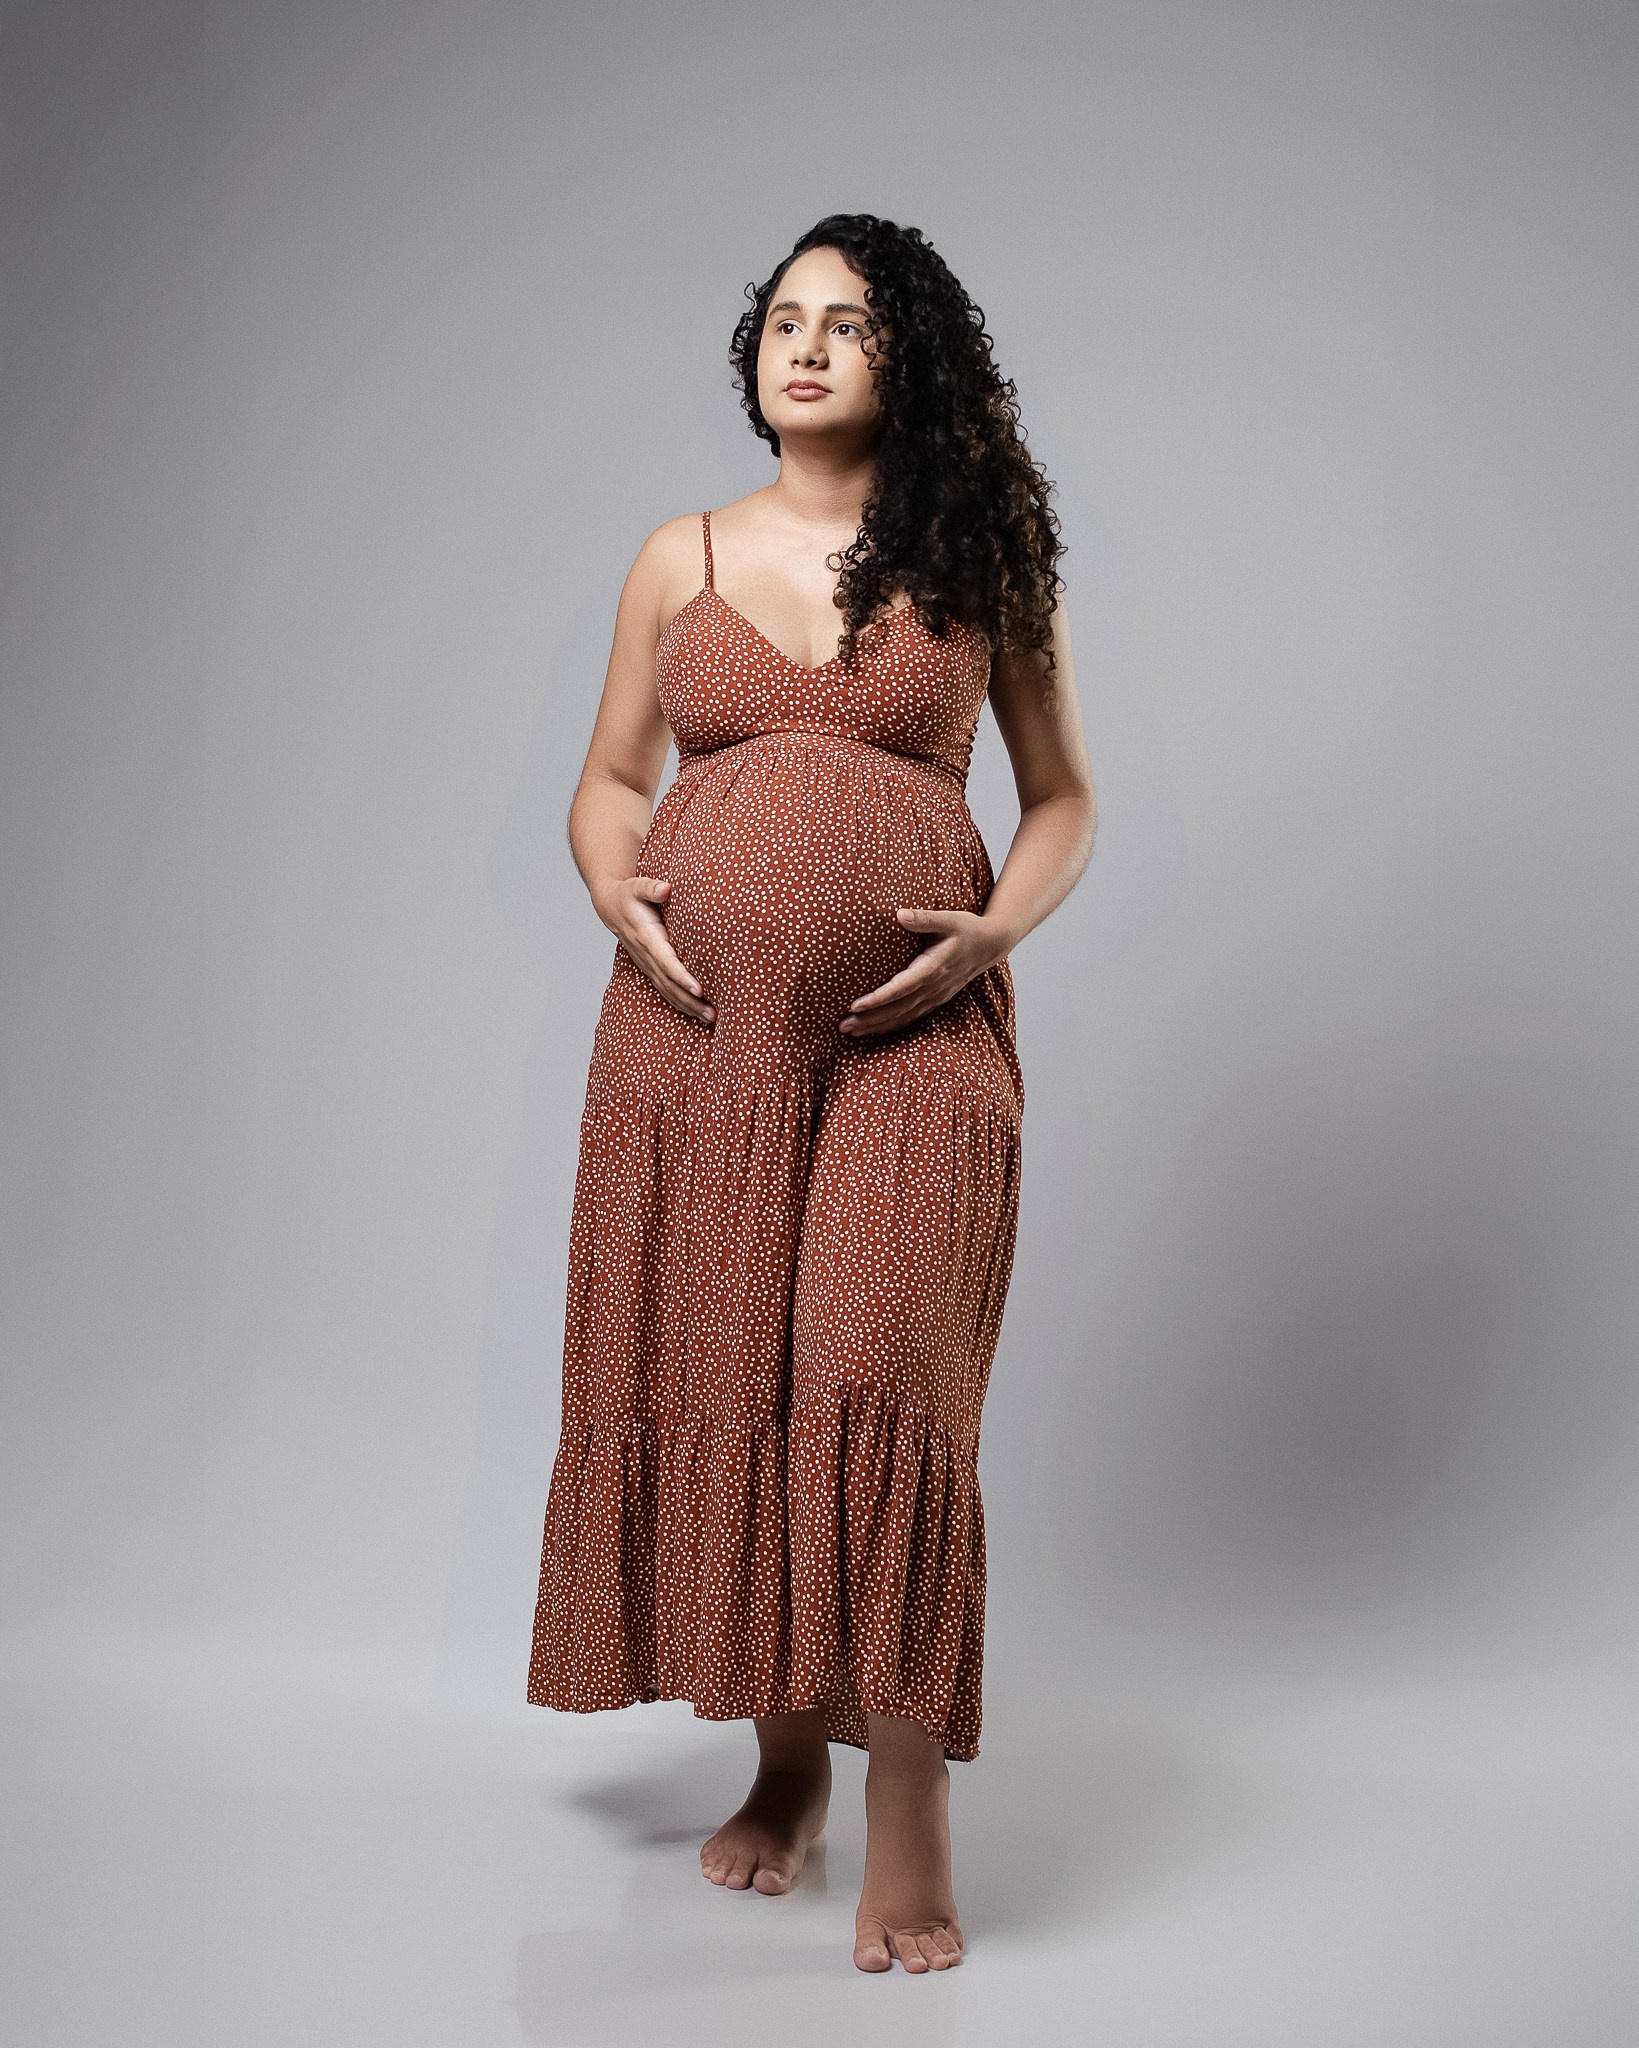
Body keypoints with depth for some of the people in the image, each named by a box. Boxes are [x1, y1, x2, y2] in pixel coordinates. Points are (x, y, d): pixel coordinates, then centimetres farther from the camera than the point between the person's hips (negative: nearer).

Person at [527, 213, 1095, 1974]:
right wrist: (617, 898, -3)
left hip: (913, 1033, -2)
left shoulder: (981, 566, 7)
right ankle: (786, 1760, 22)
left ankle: (909, 1827, -3)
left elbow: (1062, 798, 11)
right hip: (698, 1026, 3)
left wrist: (999, 929, -7)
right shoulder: (682, 558, 12)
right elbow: (610, 778, 17)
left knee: (884, 1378, -11)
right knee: (713, 1379, 4)